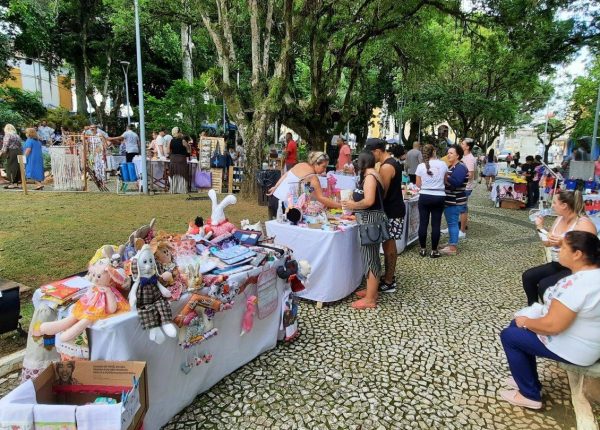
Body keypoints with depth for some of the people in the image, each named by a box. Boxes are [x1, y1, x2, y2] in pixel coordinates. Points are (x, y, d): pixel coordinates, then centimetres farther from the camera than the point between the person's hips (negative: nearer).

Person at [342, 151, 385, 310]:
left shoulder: (369, 176, -15)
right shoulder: (373, 175, 14)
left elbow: (369, 201, -26)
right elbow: (374, 199, 9)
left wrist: (354, 205, -11)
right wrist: (355, 202, 9)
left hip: (371, 219, -10)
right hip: (372, 218, 10)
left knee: (369, 256, -6)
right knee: (372, 255, 17)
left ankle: (370, 299, 1)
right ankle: (372, 290, 29)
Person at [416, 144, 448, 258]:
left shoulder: (421, 166, -4)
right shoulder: (442, 164, -2)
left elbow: (418, 184, 2)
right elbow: (445, 180, 11)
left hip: (424, 197, 0)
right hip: (439, 197, 0)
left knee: (423, 223, 8)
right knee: (436, 224, 5)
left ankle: (423, 249, 14)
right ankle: (434, 251, 11)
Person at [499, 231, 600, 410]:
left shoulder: (575, 285, -32)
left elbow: (552, 325, -31)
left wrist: (526, 321, -12)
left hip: (573, 348, -9)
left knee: (509, 336, 2)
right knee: (518, 325, 16)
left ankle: (530, 395, 13)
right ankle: (528, 380, 27)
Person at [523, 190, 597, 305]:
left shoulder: (584, 224, -19)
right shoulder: (560, 219, 7)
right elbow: (548, 243, 15)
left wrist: (563, 244, -37)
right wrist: (540, 226, 7)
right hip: (557, 265, 9)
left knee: (544, 285, -25)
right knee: (527, 276, -5)